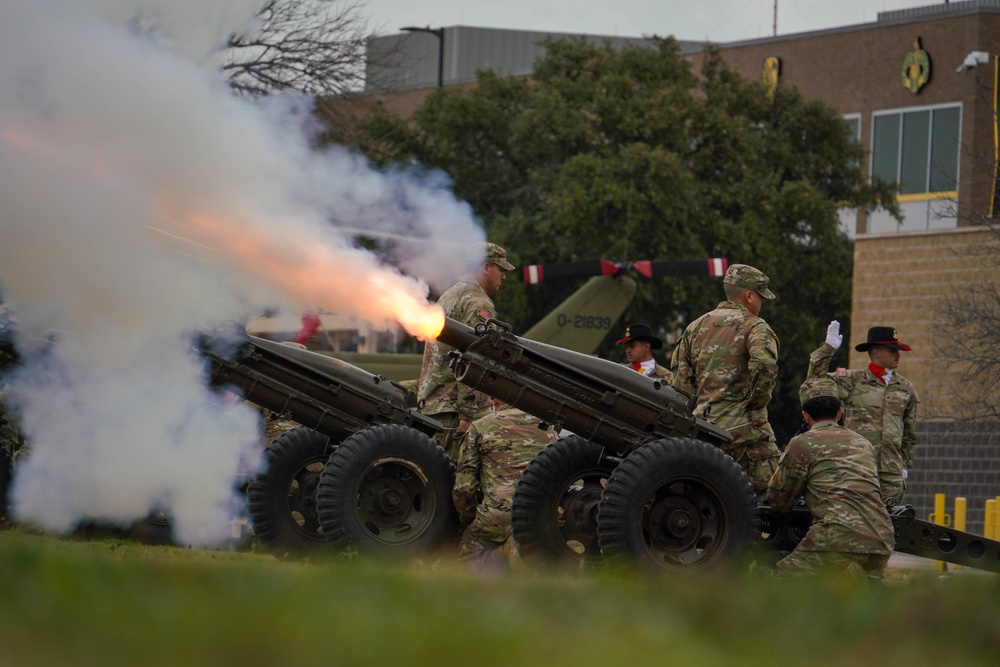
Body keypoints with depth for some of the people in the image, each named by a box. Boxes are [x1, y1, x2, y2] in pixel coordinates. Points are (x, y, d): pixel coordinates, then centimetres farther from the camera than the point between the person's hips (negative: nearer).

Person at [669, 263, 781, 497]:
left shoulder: (696, 327, 16)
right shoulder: (754, 326, -3)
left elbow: (680, 380, 13)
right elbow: (764, 365, -23)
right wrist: (757, 403, -9)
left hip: (702, 423, 6)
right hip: (743, 425, -6)